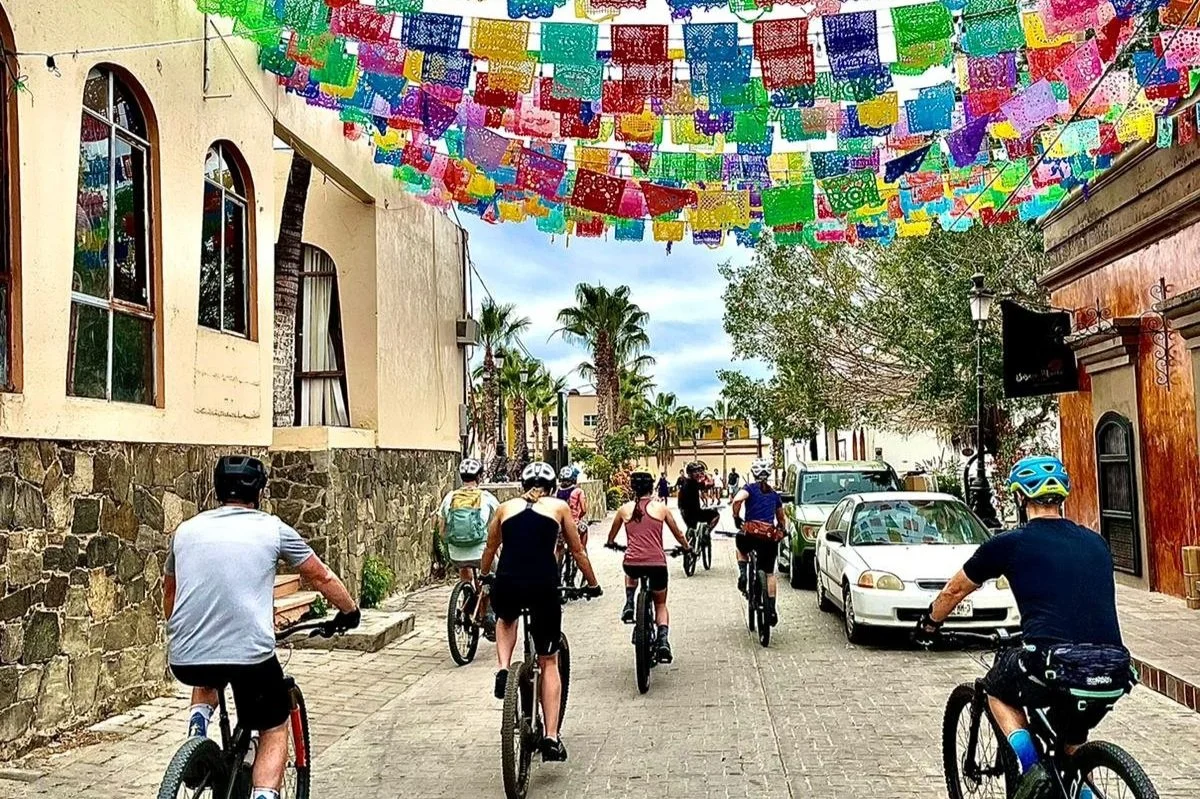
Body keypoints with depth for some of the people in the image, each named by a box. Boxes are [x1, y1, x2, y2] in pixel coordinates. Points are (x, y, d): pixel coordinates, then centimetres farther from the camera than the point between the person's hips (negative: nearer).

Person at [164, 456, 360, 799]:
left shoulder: (186, 530, 15)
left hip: (184, 660, 4)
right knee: (274, 730, 19)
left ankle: (198, 723, 14)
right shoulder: (272, 529, 6)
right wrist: (350, 612, 32)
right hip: (249, 655, -3)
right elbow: (323, 578, 15)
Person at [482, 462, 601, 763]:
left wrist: (484, 578, 48)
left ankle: (503, 671, 14)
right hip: (543, 588, -1)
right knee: (549, 662, 17)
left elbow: (490, 550, 30)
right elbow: (578, 551, 20)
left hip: (506, 585, 1)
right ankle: (551, 738, 12)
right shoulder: (559, 506, 13)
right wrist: (593, 584, 34)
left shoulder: (505, 507, 17)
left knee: (506, 620, 39)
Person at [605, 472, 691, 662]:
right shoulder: (661, 508, 5)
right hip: (657, 563, -1)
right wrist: (686, 547, 38)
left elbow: (611, 537, 24)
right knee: (661, 604, 21)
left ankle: (629, 605, 17)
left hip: (632, 563, 1)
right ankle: (663, 640, -2)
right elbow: (678, 534, 17)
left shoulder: (624, 509, 7)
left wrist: (610, 543, 47)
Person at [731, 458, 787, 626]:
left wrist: (736, 518, -3)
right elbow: (781, 518, 27)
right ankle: (771, 609, 5)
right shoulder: (775, 494, 18)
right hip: (770, 536, 3)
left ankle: (742, 573, 9)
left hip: (751, 532, -3)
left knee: (741, 547, 33)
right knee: (769, 573, 13)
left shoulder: (750, 488, 4)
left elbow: (737, 500, -17)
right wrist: (782, 530, 44)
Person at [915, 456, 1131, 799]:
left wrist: (929, 625, 41)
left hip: (1050, 663, -5)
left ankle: (1032, 768, 9)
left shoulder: (1010, 543, 6)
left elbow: (953, 591, 22)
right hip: (1113, 674, 5)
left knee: (997, 690, 27)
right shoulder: (1096, 543, 19)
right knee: (1073, 742, 32)